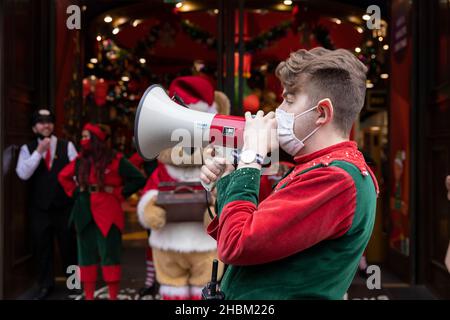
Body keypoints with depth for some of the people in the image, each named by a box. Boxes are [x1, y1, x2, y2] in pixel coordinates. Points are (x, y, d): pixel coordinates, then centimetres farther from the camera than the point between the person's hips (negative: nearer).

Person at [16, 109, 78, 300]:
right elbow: (23, 174, -10)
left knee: (68, 244, 9)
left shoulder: (67, 146, 3)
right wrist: (38, 151, -17)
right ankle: (45, 284, 22)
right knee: (42, 246, 8)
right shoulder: (28, 149, 3)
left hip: (64, 205, 0)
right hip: (39, 207, 1)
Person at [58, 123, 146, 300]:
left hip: (107, 214, -5)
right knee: (86, 255, 9)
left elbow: (139, 179, -4)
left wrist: (118, 192, -7)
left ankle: (113, 297, 7)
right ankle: (89, 296, 19)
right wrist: (75, 192, 10)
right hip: (85, 214, 5)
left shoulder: (115, 160, -6)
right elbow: (63, 177, 25)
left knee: (110, 255, -1)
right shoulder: (80, 160, 8)